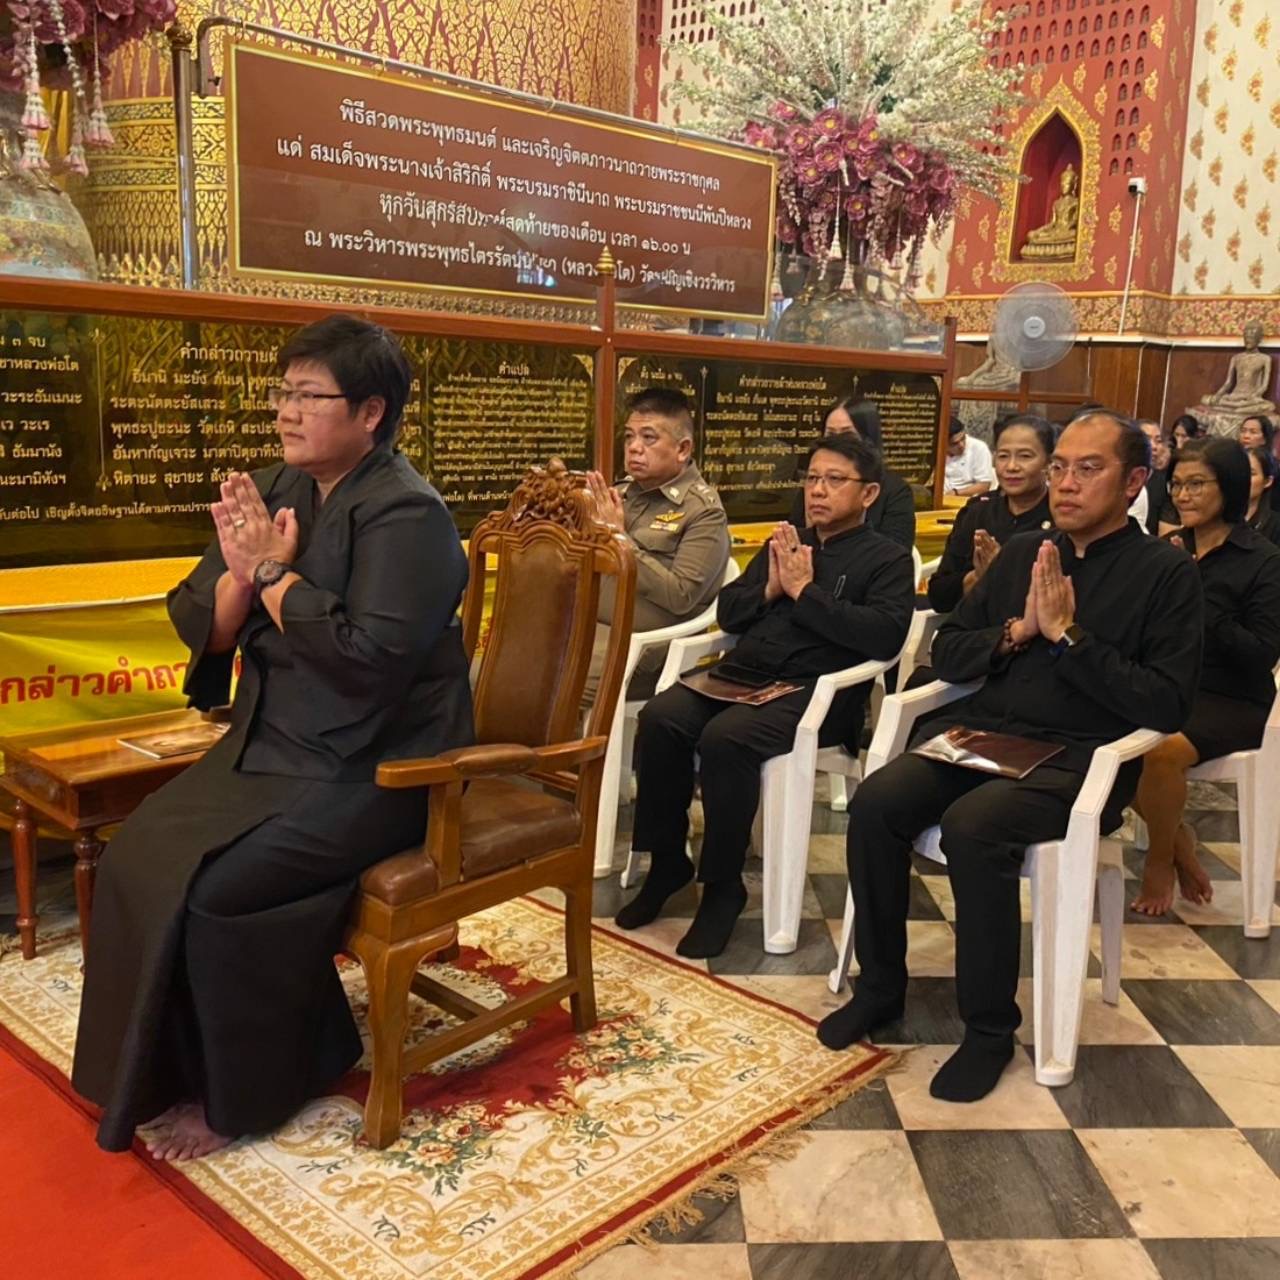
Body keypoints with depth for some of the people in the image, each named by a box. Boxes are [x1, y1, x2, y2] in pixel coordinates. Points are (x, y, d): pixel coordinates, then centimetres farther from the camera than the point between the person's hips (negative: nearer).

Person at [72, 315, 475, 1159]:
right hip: (274, 745, 8)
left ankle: (240, 1097, 6)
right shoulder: (277, 490, 6)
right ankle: (180, 1071, 13)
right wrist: (242, 572, -16)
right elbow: (198, 629, 5)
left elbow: (368, 657, -28)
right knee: (137, 862, -5)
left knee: (215, 893, -19)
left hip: (373, 768, -8)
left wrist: (271, 572, -18)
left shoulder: (405, 514, -16)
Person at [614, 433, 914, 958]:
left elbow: (884, 637, -12)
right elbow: (727, 613, 19)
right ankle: (667, 861, -5)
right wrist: (769, 588, -1)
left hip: (817, 690, -5)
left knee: (724, 737, -33)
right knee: (660, 718, -22)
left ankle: (722, 885, -14)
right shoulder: (786, 543, 24)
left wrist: (804, 591, -9)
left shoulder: (886, 560, 7)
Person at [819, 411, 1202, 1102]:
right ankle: (879, 986, -1)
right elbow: (946, 652, 15)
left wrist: (1066, 635, -13)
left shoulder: (1166, 571, 1)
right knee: (875, 804, -22)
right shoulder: (1021, 552, 16)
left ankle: (990, 1026, -11)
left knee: (972, 827, -33)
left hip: (1077, 754, -5)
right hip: (980, 729, 5)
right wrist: (1015, 631, -4)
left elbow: (1166, 706, -9)